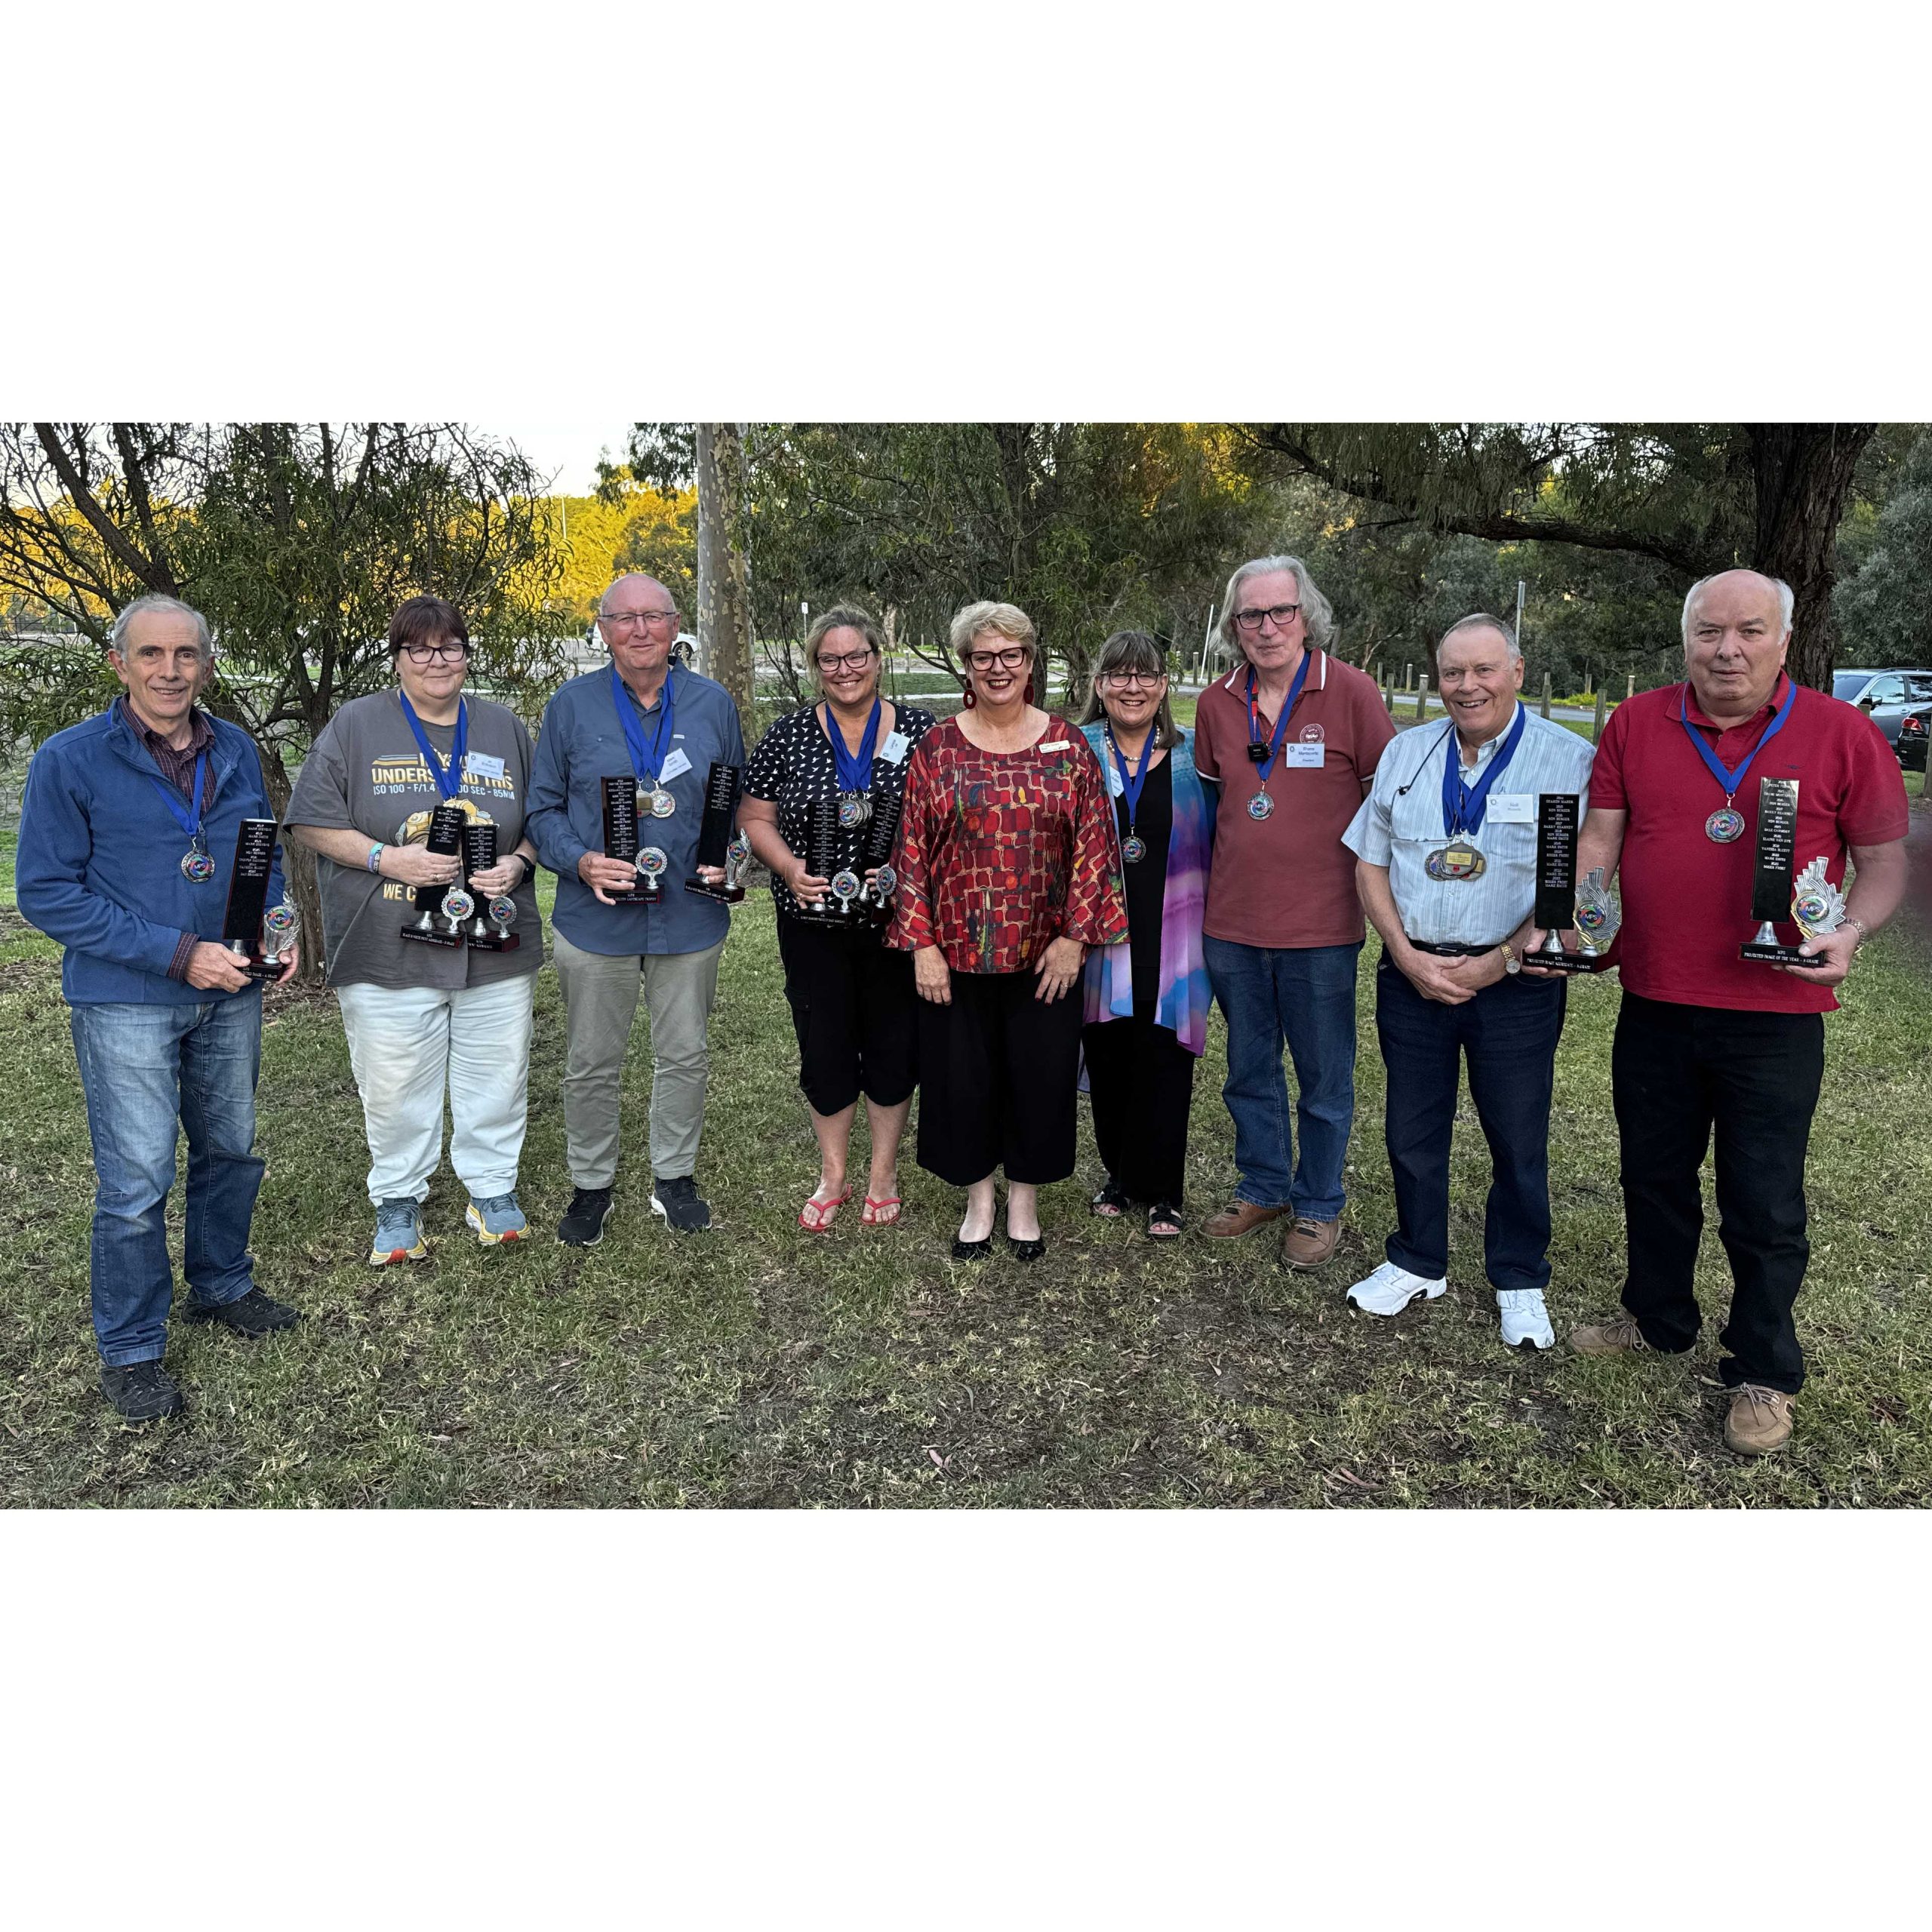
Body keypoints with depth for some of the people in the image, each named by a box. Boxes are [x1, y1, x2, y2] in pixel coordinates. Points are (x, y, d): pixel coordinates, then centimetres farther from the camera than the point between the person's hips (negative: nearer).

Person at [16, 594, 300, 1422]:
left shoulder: (236, 750, 4)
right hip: (127, 1002, -5)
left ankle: (222, 1286, 39)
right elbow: (47, 893, -12)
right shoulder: (70, 760, -10)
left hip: (231, 993, 5)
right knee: (137, 1181, -1)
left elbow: (265, 856, 16)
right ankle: (130, 1351, 16)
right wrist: (177, 953, -19)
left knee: (230, 1149, 17)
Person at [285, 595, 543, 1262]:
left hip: (494, 950, 3)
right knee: (396, 1086, 6)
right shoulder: (356, 726, 1)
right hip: (389, 952, -2)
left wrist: (517, 864, -6)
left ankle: (492, 1189, 29)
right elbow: (311, 823, -1)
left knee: (497, 1077, 10)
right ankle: (398, 1201, 26)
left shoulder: (506, 729, 10)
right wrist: (388, 859, -15)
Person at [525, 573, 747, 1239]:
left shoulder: (713, 704, 3)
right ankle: (591, 1187, 28)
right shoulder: (571, 705, -1)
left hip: (689, 917, 2)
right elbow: (542, 809, 2)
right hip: (595, 918, -1)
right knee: (591, 1064, 9)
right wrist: (581, 862, -16)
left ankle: (674, 1178, 32)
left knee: (685, 1055, 13)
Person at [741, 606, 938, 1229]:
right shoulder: (789, 734, 1)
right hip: (813, 922, 1)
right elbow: (754, 816, 4)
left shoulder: (919, 729, -1)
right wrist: (789, 867, -13)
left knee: (894, 1045, 10)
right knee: (824, 1049, 9)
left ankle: (884, 1177, 28)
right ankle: (831, 1178, 28)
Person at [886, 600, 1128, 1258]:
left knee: (1040, 1076, 8)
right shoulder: (937, 747, 2)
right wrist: (922, 945, -6)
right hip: (956, 952, 0)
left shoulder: (1066, 745, 1)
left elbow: (1093, 845, -1)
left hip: (1045, 955, 0)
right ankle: (978, 1201, 29)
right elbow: (912, 849, 0)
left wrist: (1074, 936, -7)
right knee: (961, 1076, 9)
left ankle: (1025, 1202, 29)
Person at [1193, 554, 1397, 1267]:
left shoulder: (1351, 692, -8)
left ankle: (1318, 1206, 27)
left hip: (1320, 925, -4)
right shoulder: (1216, 703, 3)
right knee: (1249, 1069, 17)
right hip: (1233, 922, 4)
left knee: (1324, 1078, 9)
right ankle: (1262, 1187, 36)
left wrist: (1361, 869, -3)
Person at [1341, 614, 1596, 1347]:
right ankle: (1417, 1263, 32)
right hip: (1412, 975, 3)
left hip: (1515, 981, -3)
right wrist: (1408, 956, -6)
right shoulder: (1407, 754, 6)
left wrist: (1499, 962, -15)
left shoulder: (1568, 760, -6)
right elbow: (1371, 865, 6)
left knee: (1518, 1139, 8)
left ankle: (1520, 1283, 28)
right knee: (1411, 1130, 13)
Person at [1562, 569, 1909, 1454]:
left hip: (1774, 1014, -3)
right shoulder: (1634, 725, 1)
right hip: (1653, 1005, 3)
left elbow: (1884, 861, 0)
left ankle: (1763, 1373, 26)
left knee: (1763, 1204, 7)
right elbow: (1599, 840, 2)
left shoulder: (1842, 734, -5)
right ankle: (1658, 1319, 42)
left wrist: (1850, 931, -19)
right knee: (1654, 1178, 19)